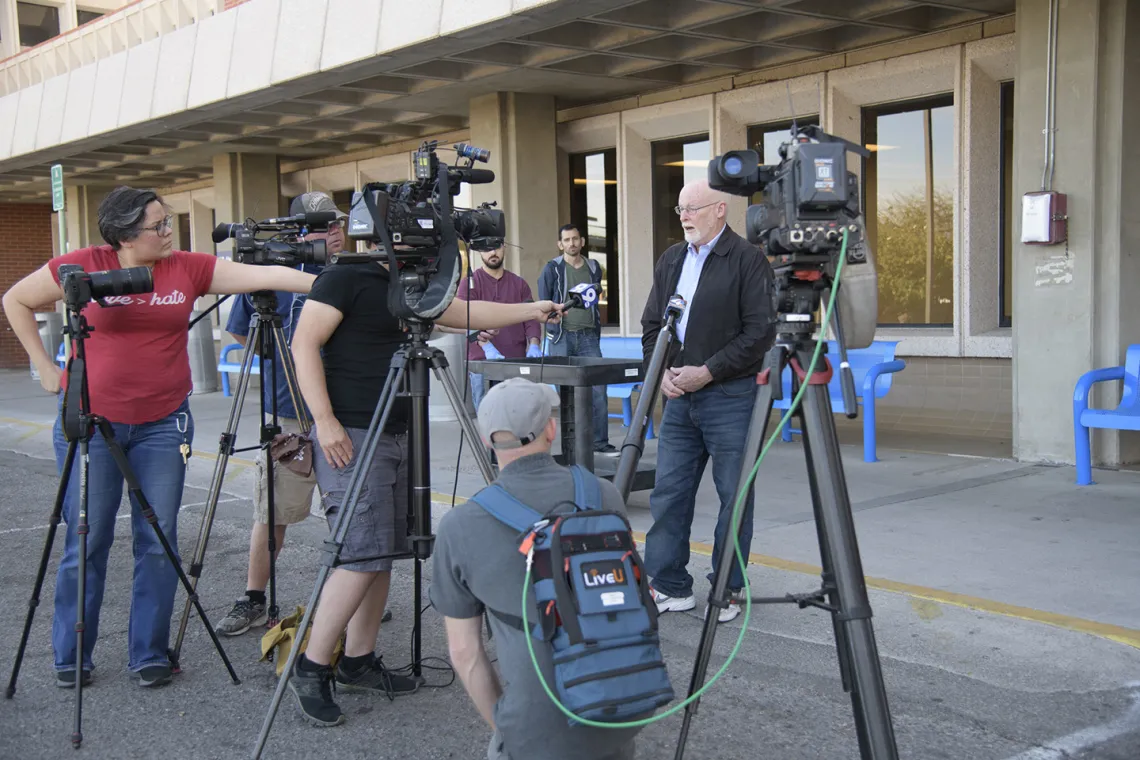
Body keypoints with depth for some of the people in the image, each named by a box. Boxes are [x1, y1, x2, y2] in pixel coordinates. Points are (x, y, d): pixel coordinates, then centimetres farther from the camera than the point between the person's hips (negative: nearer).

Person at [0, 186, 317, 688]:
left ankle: (149, 655, 17)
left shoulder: (188, 268, -1)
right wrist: (45, 368, 4)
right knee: (86, 541, 5)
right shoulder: (83, 266, -6)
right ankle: (71, 658, 21)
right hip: (89, 421, -2)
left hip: (162, 422, 2)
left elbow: (265, 276, -9)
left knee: (158, 541, 4)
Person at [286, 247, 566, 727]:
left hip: (396, 435, 9)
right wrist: (324, 420, -19)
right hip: (351, 436, -9)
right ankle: (311, 669, 0)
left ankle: (358, 662, 20)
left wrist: (532, 310, 18)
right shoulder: (345, 279, -9)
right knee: (361, 556, -13)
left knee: (383, 554, 9)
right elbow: (304, 344, -14)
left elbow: (467, 313, 22)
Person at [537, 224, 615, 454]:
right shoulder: (552, 269, 3)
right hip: (562, 337, -2)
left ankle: (600, 441, 2)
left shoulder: (593, 268, 13)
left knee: (598, 388, -5)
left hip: (589, 336, 3)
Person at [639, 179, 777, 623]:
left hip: (731, 396, -6)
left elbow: (761, 332, -12)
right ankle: (670, 586, 17)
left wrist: (707, 372, -15)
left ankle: (728, 589, 16)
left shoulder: (748, 259, -6)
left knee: (733, 498, 3)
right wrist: (661, 370, 0)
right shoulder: (670, 260, 14)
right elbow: (651, 325, 18)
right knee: (668, 494, 6)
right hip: (679, 397, 6)